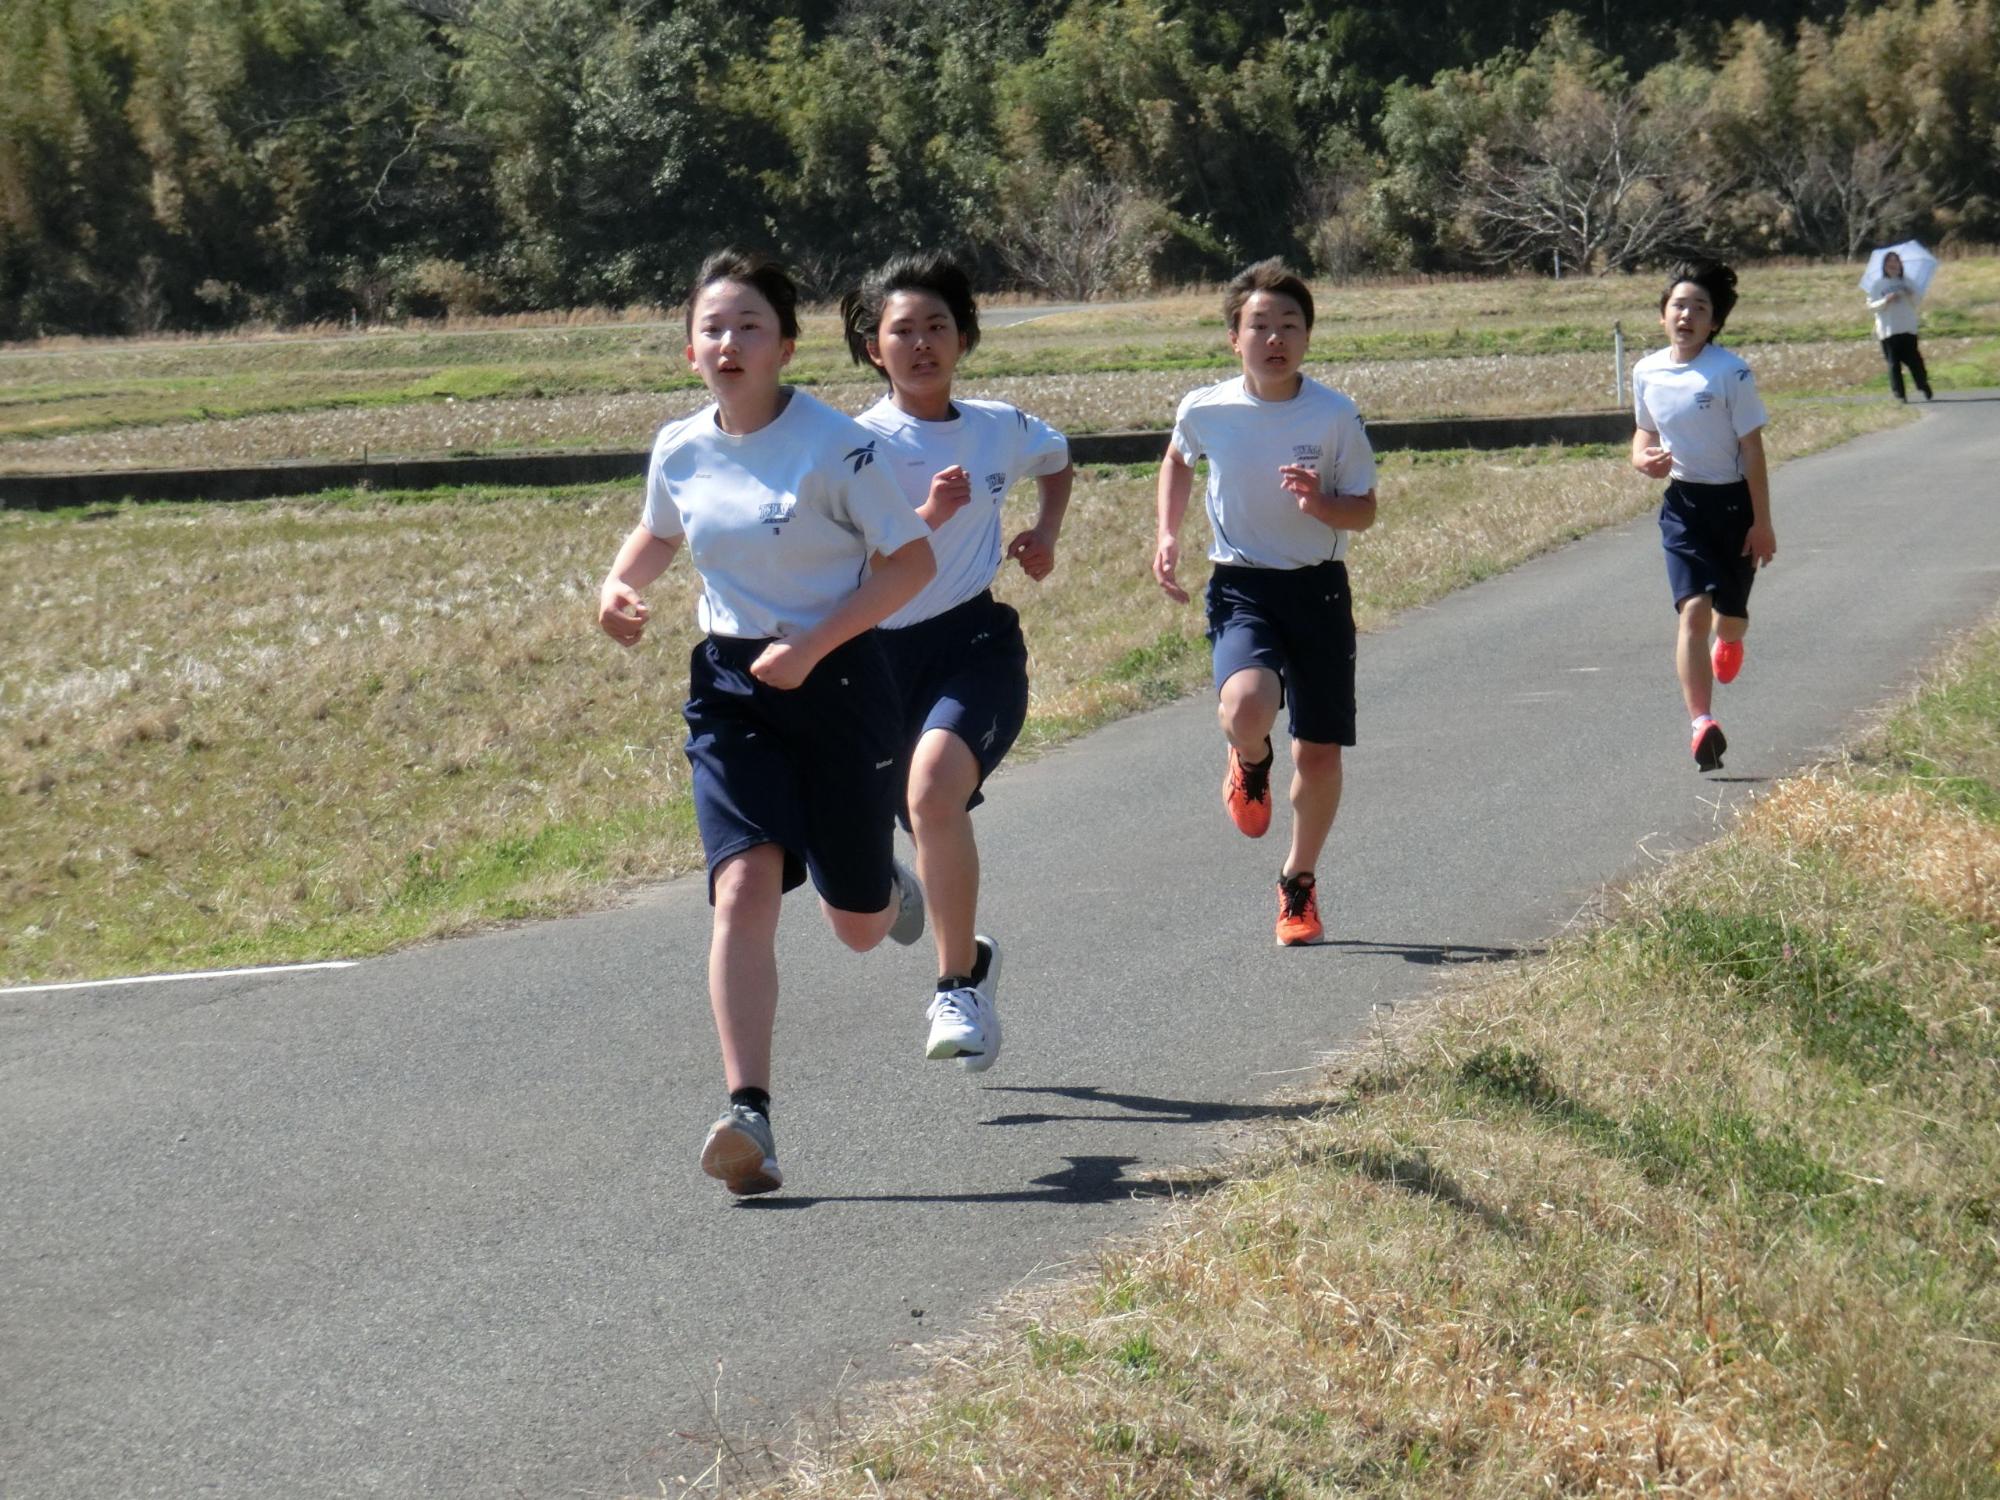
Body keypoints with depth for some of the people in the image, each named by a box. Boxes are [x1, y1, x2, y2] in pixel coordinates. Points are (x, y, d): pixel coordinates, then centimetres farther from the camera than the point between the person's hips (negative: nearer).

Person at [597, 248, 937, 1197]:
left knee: (858, 926, 9)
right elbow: (659, 533, 23)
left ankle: (889, 890, 50)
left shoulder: (833, 445, -13)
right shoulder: (679, 451, 2)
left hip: (837, 680, -3)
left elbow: (912, 560, -9)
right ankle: (748, 1117, -23)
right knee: (744, 883, -19)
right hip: (729, 684, 3)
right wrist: (619, 586, 1)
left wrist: (811, 647, -17)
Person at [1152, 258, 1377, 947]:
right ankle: (1252, 763, 10)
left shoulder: (1335, 416, -9)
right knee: (1245, 706, -29)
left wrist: (1319, 503, -22)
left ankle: (1299, 881, 29)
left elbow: (1365, 510, -1)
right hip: (1241, 587, -1)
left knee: (1320, 753, 3)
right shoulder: (1205, 410, -6)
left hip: (1318, 588, 1)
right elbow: (1177, 460, 18)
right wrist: (1167, 534, 6)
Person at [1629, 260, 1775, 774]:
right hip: (1683, 503, 2)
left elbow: (1752, 449, -12)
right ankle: (1702, 723, -20)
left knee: (1730, 611, 12)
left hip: (1734, 501, -2)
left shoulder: (1731, 374, -15)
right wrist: (1643, 458, -7)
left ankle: (1728, 638, 52)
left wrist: (1762, 523, -13)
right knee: (1693, 609, -14)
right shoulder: (1647, 373, -1)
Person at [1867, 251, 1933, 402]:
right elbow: (1872, 304, -2)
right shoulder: (1879, 285, 4)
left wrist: (1911, 295, -14)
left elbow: (1919, 299, 7)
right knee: (1894, 363, -2)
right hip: (1888, 331, -1)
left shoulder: (1908, 282, 11)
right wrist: (1886, 300, -18)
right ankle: (1899, 394, 1)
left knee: (1914, 360, -2)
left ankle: (1925, 390, 8)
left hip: (1908, 328, 1)